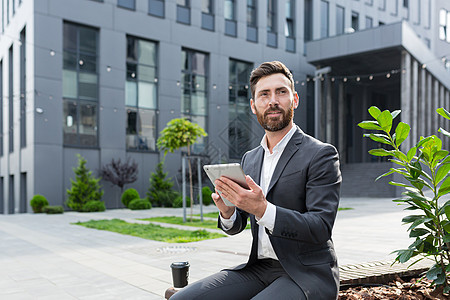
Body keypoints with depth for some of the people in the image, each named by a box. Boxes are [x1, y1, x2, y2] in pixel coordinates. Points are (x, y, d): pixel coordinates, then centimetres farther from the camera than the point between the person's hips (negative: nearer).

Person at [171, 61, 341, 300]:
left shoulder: (321, 154, -8)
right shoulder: (249, 159, 12)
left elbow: (321, 228, -16)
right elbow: (236, 226, 15)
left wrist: (262, 210, -30)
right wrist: (228, 212, -9)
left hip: (306, 274, -5)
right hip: (258, 268, 6)